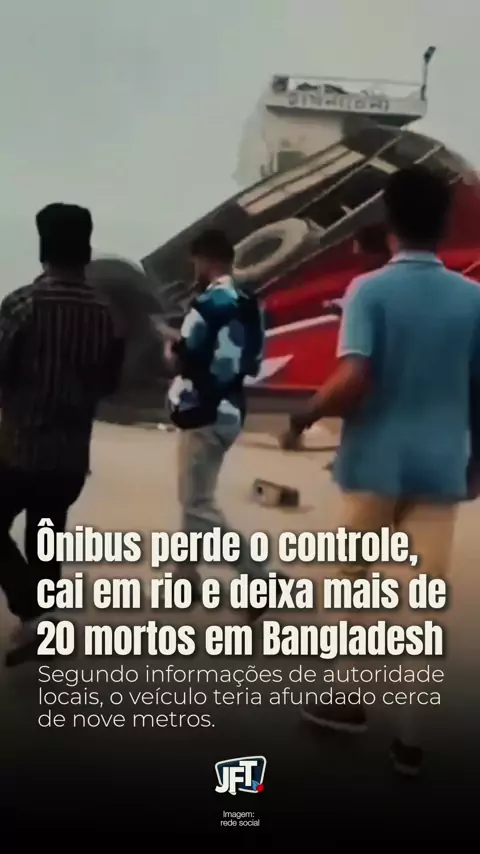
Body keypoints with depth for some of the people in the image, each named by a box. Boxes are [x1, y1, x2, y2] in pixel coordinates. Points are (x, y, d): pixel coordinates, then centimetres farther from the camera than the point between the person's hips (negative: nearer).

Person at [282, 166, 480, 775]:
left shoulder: (370, 290, -9)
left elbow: (353, 380, -20)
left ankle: (348, 700, 27)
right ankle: (412, 734, 12)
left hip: (375, 463, -2)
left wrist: (305, 415, -2)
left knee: (353, 583, 16)